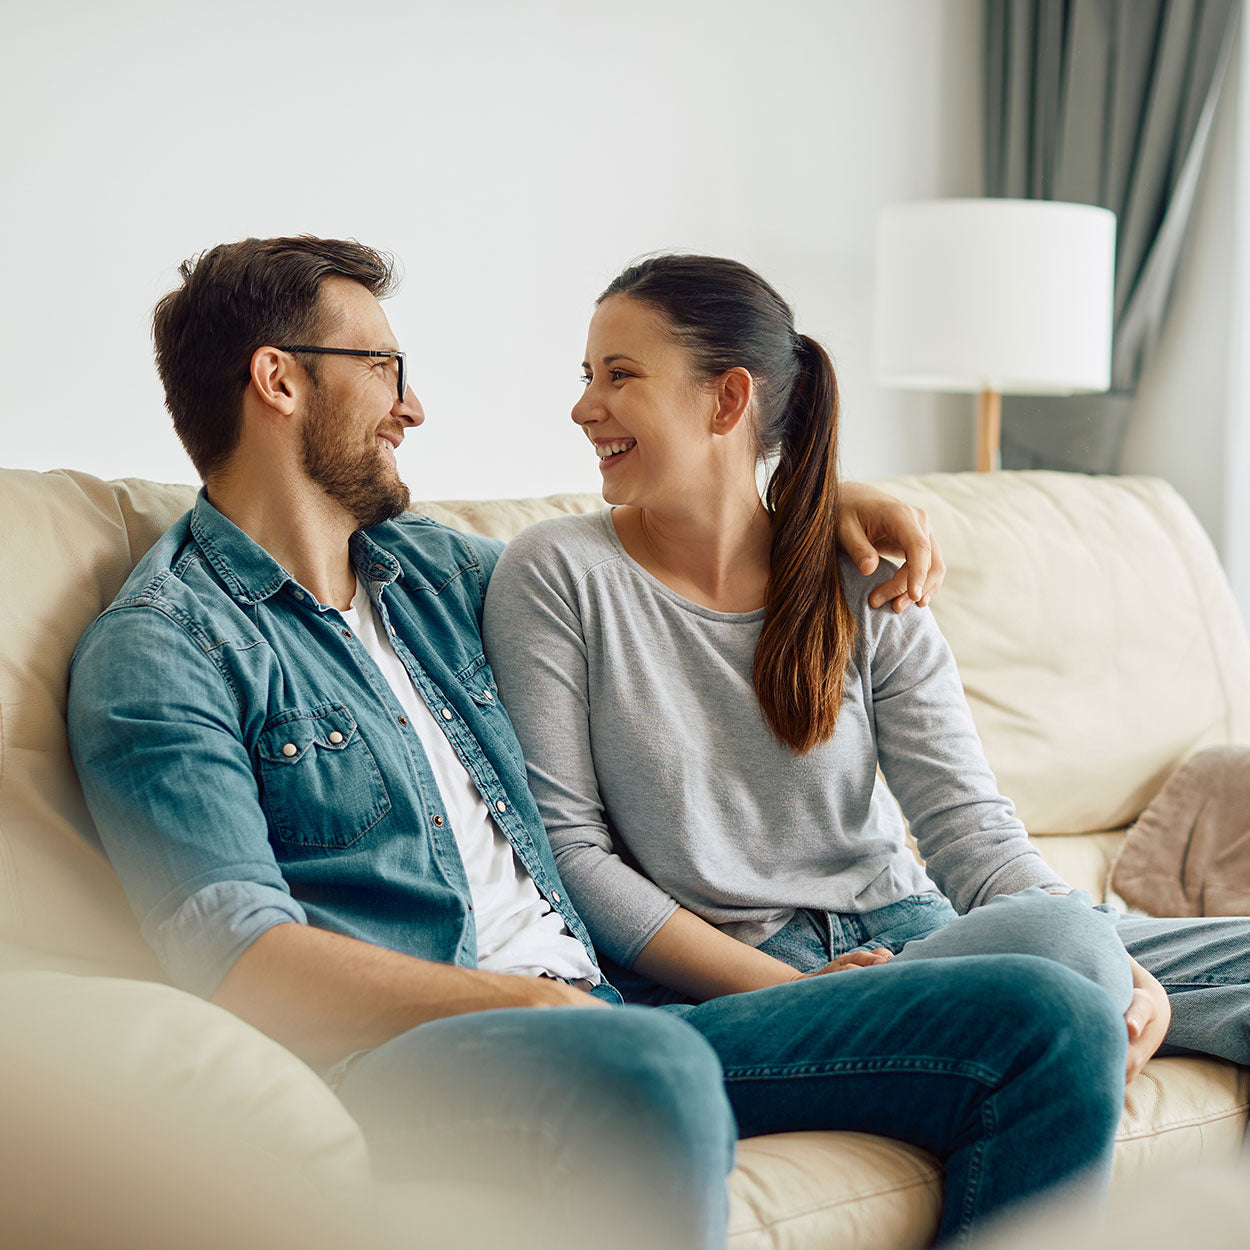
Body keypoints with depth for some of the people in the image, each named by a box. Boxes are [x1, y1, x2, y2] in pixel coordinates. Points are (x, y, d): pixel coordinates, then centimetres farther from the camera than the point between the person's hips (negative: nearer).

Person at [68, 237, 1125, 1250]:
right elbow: (238, 956, -13)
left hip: (595, 1020, 7)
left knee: (1058, 1026, -8)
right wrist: (538, 1007, -22)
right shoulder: (158, 652, -1)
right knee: (652, 1074, -43)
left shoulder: (431, 570, 23)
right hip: (402, 1055, -7)